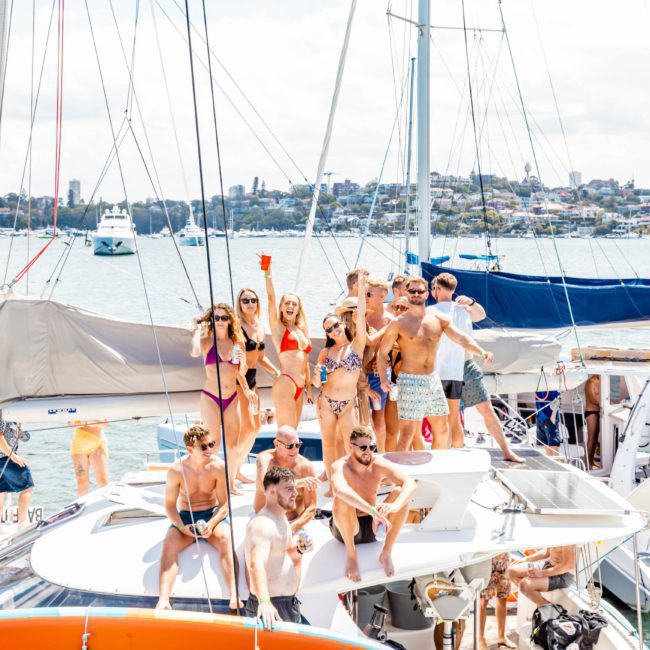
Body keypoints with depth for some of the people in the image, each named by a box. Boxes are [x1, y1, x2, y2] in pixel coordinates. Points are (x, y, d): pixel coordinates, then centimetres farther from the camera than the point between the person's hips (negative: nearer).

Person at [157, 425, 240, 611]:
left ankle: (234, 596, -46)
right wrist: (182, 527, -22)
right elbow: (170, 505, -4)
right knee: (168, 543, -30)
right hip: (185, 517, 0)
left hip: (213, 514, 0)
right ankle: (163, 600, -42)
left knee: (225, 539, -33)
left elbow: (224, 504, -6)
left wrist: (211, 524, -25)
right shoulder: (176, 470, -11)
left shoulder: (218, 467, -10)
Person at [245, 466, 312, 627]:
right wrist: (264, 601, -50)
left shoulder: (282, 518, 11)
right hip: (271, 607, -10)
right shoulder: (262, 524, -21)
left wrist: (299, 550, 3)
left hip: (289, 604, 10)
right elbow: (256, 564, -36)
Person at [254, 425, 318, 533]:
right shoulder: (264, 459, -12)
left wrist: (292, 528, -23)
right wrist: (297, 483, -43)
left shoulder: (305, 466, -10)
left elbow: (311, 508, -8)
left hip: (294, 522, 0)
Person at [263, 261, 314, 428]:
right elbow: (271, 297, -10)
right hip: (285, 384, -7)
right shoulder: (278, 326, 2)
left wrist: (308, 387, 22)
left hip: (299, 388, 7)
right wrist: (268, 272, -18)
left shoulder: (301, 330, 19)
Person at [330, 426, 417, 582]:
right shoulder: (340, 466, -19)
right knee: (342, 499, -35)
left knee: (400, 493, -19)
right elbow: (341, 490, -43)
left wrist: (395, 506, -42)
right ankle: (351, 554, -17)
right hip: (346, 529, -3)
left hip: (371, 527, 3)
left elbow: (410, 483, -21)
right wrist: (374, 511, -53)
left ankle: (386, 553, -13)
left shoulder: (379, 464, -8)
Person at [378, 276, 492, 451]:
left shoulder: (439, 320, 6)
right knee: (407, 435, -10)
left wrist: (481, 351, -21)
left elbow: (462, 339, -2)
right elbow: (382, 352, -5)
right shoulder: (399, 323, -6)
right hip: (410, 382, -6)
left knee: (442, 431, 15)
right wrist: (383, 379, -19)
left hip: (433, 380, 6)